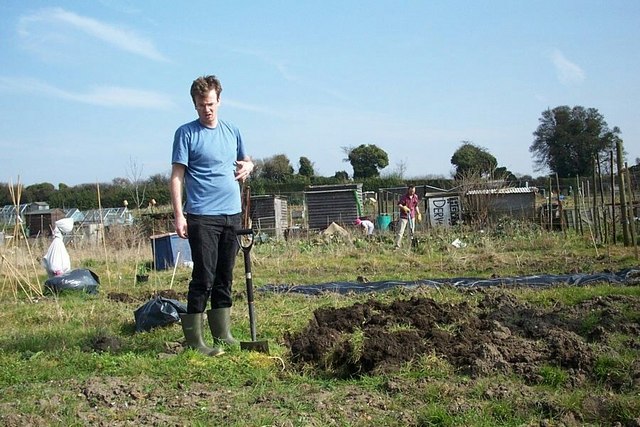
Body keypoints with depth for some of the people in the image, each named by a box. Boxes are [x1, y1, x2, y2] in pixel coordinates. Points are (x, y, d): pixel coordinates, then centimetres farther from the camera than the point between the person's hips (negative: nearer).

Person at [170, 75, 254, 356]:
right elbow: (176, 176, -6)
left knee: (225, 278, 12)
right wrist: (178, 214, -15)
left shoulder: (232, 131, 13)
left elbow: (244, 160, 27)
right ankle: (193, 340, 1)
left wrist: (248, 166, 2)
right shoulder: (186, 133, -2)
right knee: (203, 278, -6)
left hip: (232, 214, 6)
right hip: (202, 217, -6)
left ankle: (223, 335, 21)